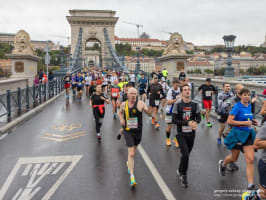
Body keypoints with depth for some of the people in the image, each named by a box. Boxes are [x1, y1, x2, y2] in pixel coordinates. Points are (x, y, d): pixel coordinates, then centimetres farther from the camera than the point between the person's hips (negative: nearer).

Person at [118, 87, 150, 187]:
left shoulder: (140, 103, -9)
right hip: (128, 131, -1)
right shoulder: (124, 104, -1)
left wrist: (148, 110, -40)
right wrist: (121, 119, -2)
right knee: (131, 153, -11)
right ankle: (132, 176, -8)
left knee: (133, 152, 22)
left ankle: (129, 163, 53)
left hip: (138, 131, 1)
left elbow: (149, 112, -17)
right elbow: (120, 112, 18)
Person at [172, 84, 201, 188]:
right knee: (185, 154, -14)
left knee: (186, 155, 14)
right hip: (181, 134, -3)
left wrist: (195, 123, -19)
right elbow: (174, 120, -12)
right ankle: (183, 175, 8)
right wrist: (188, 123, -21)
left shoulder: (195, 105, 1)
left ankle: (180, 171, 40)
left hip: (191, 134, 4)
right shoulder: (177, 105, -8)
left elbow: (199, 118, 5)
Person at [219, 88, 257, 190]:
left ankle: (251, 186, -1)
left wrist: (251, 121, 5)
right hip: (238, 134, -5)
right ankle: (222, 164, 48)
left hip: (248, 134, 5)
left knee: (250, 160, -5)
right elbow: (229, 121, -20)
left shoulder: (249, 106, 6)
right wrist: (244, 123, -22)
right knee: (234, 158, 13)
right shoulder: (237, 106, -14)